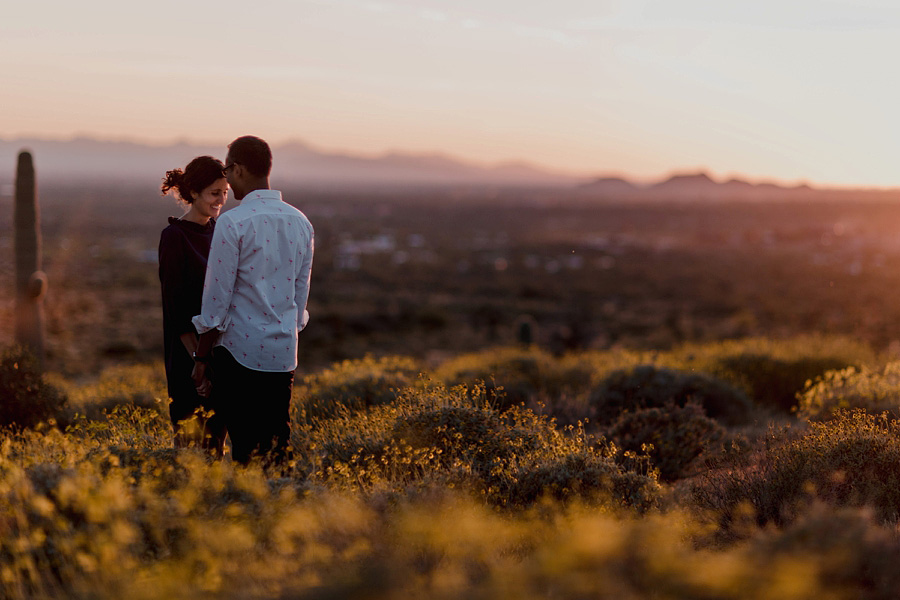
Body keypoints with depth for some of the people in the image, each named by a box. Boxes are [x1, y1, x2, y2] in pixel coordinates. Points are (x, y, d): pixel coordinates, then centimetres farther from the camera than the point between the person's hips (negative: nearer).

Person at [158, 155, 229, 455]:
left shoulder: (218, 230, 10)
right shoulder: (175, 236, -11)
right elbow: (176, 306, -14)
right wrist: (198, 359, -19)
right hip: (190, 352, -7)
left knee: (217, 434, 11)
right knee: (191, 439, -3)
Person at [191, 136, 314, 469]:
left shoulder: (233, 222, -11)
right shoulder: (301, 222, 8)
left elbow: (218, 296, -9)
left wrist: (202, 356, -2)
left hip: (240, 348, -6)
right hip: (284, 352, 6)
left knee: (245, 445, -2)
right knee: (277, 442, 10)